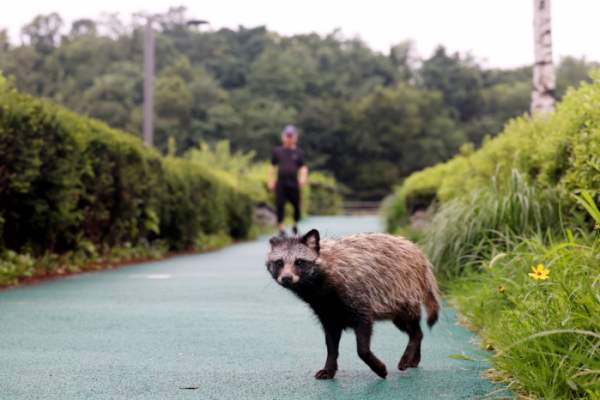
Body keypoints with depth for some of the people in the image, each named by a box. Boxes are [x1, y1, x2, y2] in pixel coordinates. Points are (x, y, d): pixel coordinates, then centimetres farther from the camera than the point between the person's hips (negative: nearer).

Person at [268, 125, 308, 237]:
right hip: (280, 184, 0)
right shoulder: (277, 151, 8)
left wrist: (303, 177, -13)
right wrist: (271, 181, 7)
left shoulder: (299, 152, 8)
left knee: (297, 206, 0)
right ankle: (281, 228, 3)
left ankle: (295, 226, 22)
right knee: (280, 206, -4)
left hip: (293, 184, 0)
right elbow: (272, 166, 13)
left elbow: (303, 167, 6)